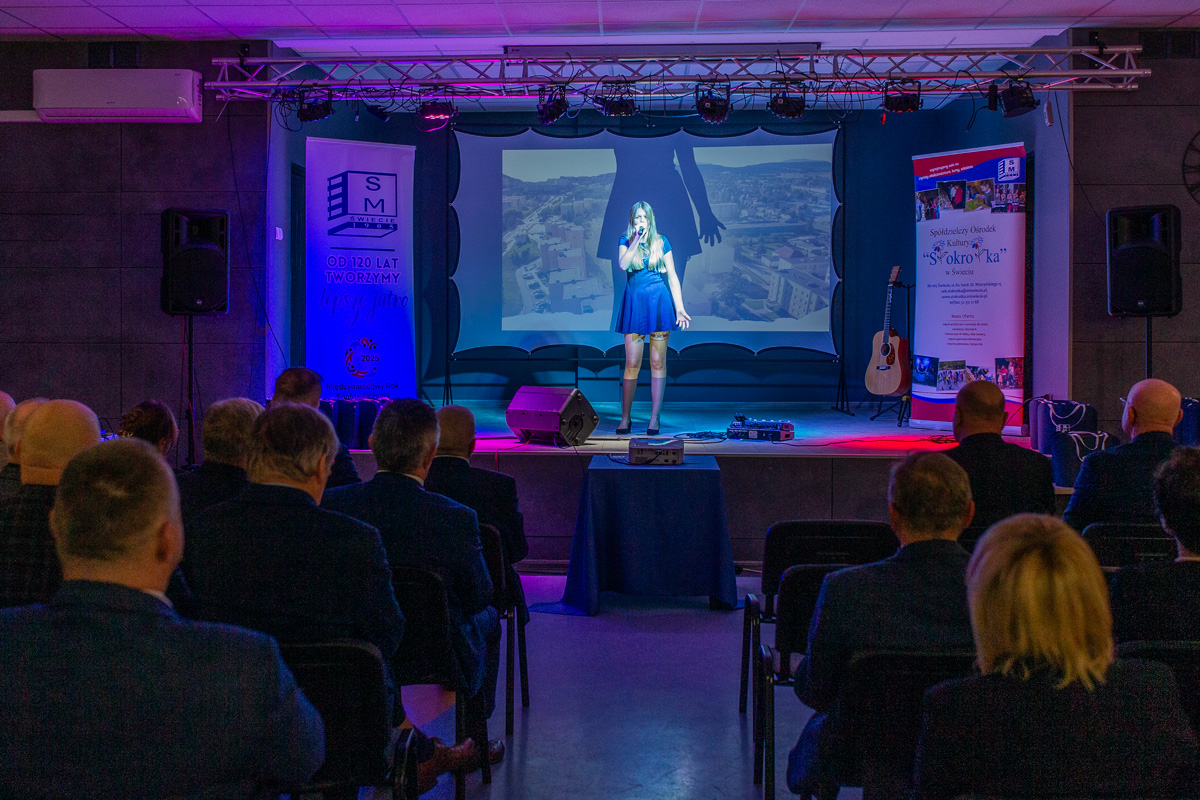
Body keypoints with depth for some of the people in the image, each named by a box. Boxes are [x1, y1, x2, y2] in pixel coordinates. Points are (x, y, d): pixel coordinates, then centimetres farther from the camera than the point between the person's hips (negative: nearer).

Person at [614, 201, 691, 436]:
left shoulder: (661, 241, 6)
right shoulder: (626, 240, 7)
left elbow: (672, 276, 6)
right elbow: (622, 264, -14)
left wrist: (680, 309, 0)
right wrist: (637, 239, -13)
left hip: (659, 302, 0)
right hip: (634, 303, 0)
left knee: (657, 362, 1)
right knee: (632, 364, -1)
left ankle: (654, 418, 4)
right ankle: (625, 418, 6)